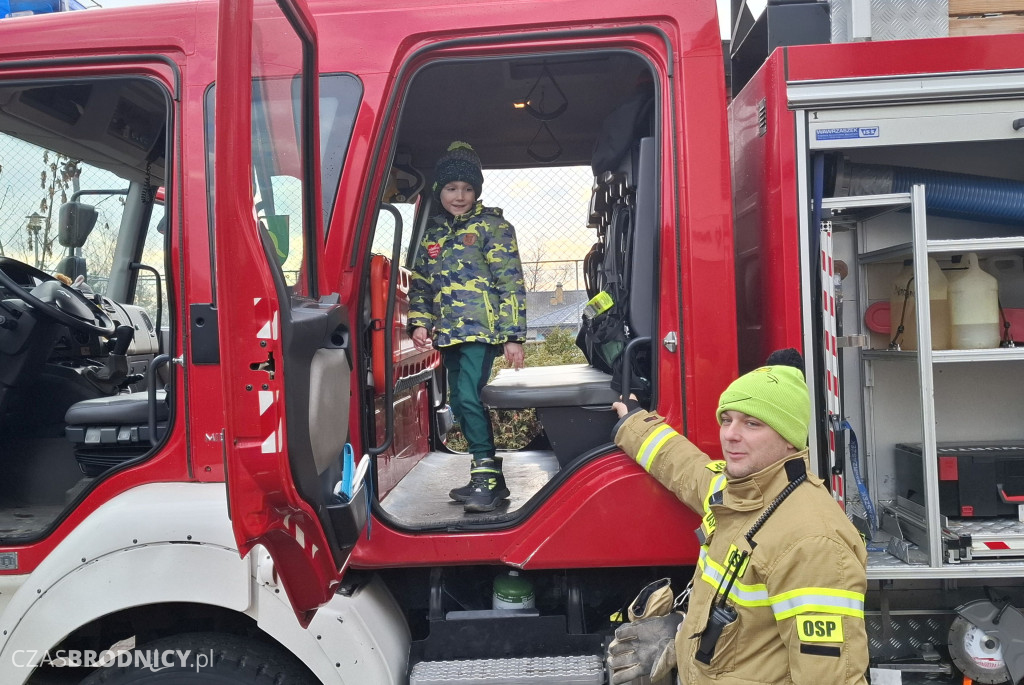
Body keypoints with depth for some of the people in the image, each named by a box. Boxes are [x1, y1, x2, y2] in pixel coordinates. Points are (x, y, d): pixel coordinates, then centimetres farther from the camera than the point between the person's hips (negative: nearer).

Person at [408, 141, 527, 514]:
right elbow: (419, 283, 20)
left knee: (469, 398, -16)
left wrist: (513, 335, -12)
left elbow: (511, 283, -6)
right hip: (448, 333, 7)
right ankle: (486, 479, 21)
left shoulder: (492, 226, -1)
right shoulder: (432, 233, 15)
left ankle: (487, 477, -4)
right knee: (460, 404, 10)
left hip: (480, 329, -7)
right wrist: (419, 322, 5)